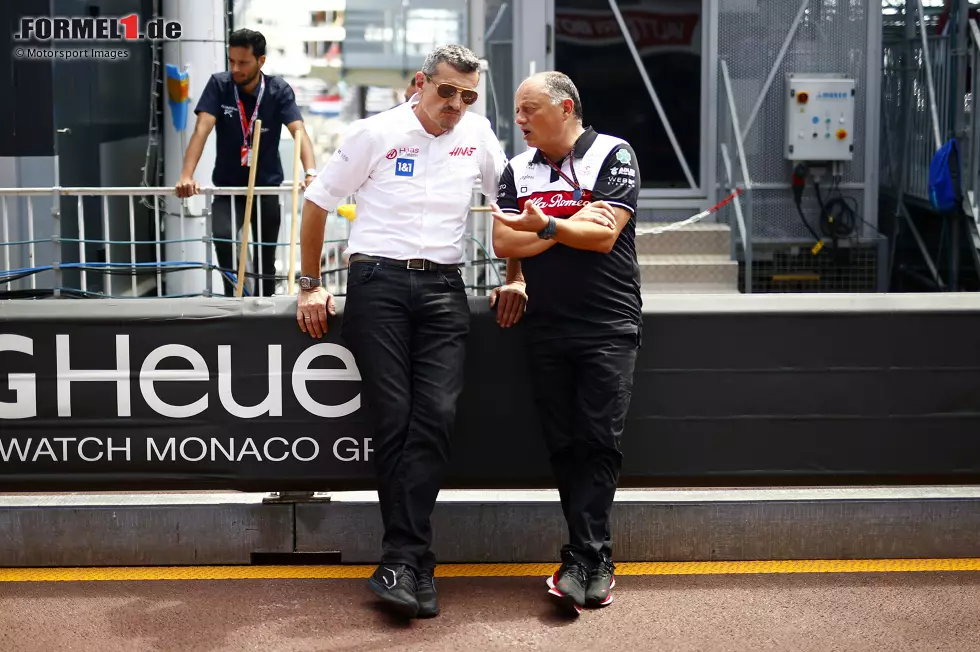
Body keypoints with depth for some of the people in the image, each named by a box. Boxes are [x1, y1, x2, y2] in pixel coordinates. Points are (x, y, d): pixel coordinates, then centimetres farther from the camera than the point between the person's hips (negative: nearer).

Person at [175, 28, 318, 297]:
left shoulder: (279, 90, -10)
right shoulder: (219, 85, -9)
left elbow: (299, 132, -22)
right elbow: (201, 130, -18)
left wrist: (310, 172, -41)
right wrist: (186, 176, -33)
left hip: (267, 187, 1)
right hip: (227, 187, -1)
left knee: (265, 260, 8)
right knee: (222, 236, -28)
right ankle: (235, 297, -12)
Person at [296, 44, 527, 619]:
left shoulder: (478, 134, 9)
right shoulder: (376, 133, 0)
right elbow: (318, 203, 6)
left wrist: (515, 277, 13)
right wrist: (311, 286, 4)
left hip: (443, 289, 2)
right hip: (377, 282, -2)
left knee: (436, 417, -11)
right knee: (394, 420, -6)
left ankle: (400, 562, -9)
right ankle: (418, 565, 0)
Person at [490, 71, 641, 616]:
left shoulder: (614, 155, -1)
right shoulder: (519, 170, 12)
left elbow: (604, 235, -12)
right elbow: (504, 244, 1)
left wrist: (546, 225, -14)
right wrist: (572, 226, -6)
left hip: (608, 327, -4)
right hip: (547, 329, 5)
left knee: (599, 442, -10)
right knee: (564, 446, 4)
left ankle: (581, 561, -8)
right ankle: (596, 564, 11)